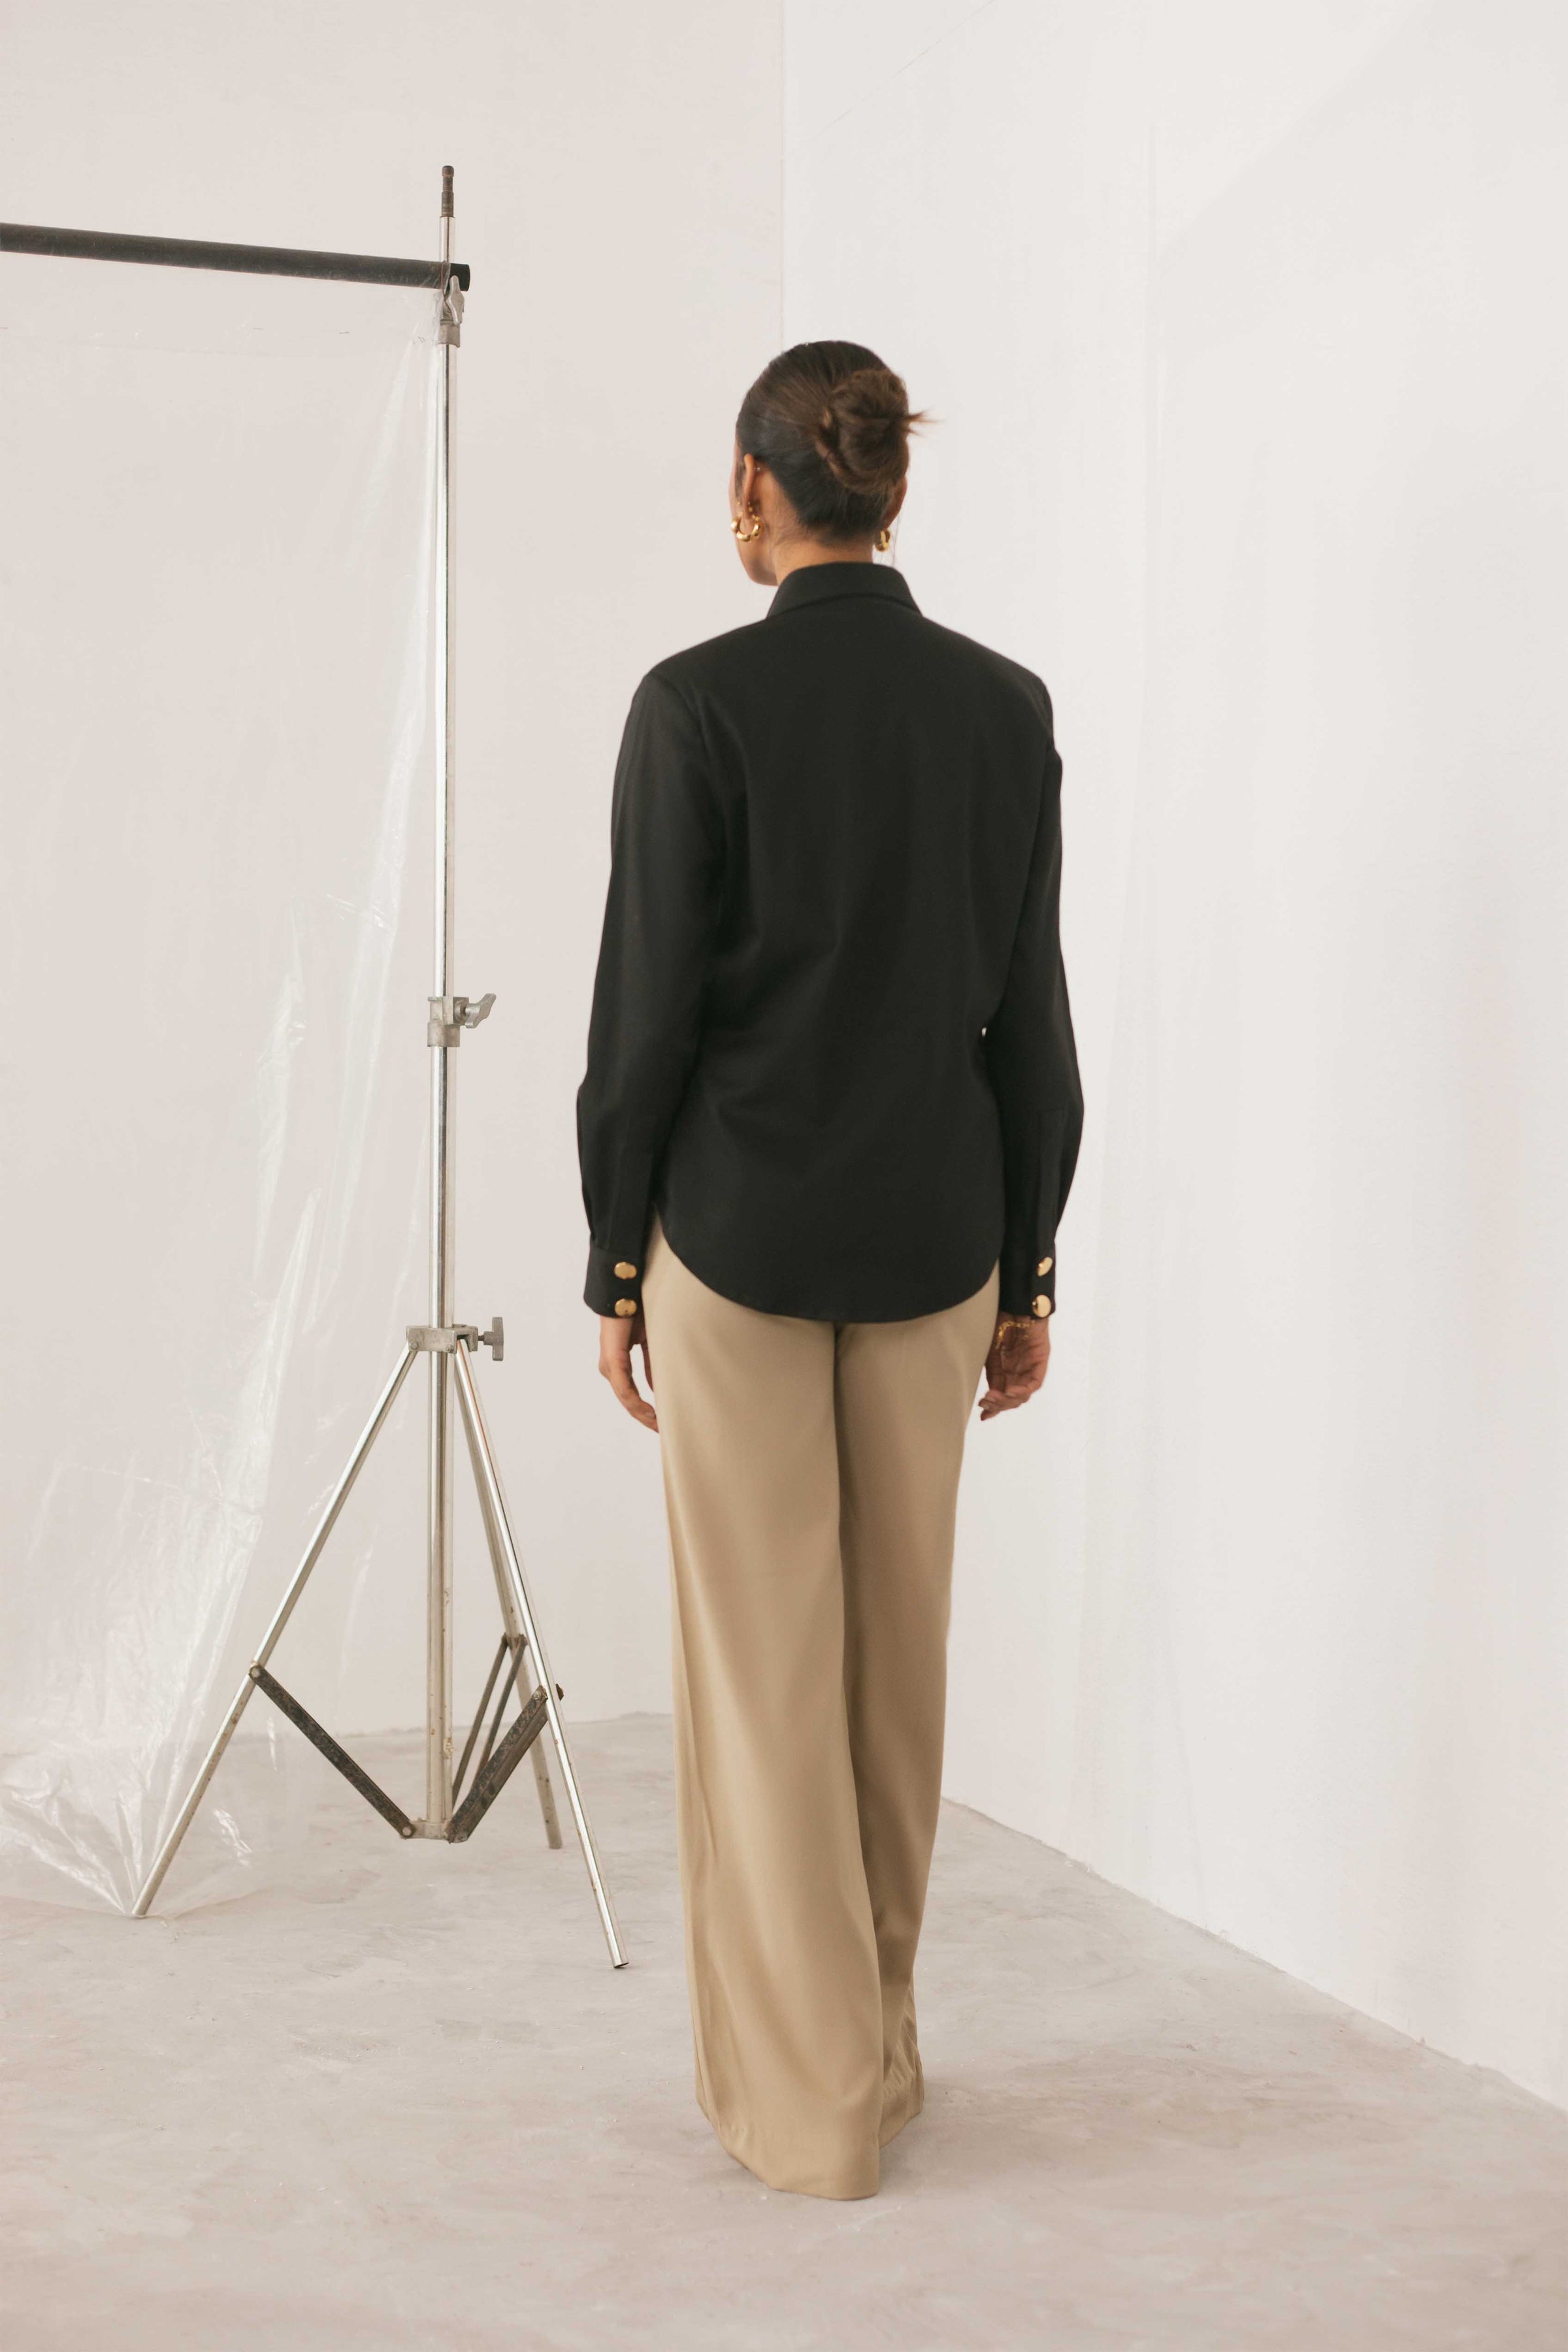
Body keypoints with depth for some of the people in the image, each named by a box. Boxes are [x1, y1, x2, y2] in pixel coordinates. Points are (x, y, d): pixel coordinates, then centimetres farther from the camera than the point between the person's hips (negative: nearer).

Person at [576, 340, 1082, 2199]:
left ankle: (808, 2096, 13)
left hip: (738, 1228, -4)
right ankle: (876, 2044, 29)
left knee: (766, 1661, 5)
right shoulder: (1006, 707, 1)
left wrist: (616, 1269, 0)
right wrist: (1027, 1270, 10)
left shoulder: (698, 705, -11)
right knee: (901, 1647, 15)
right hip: (934, 1229, 4)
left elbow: (646, 1012, -10)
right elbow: (1030, 1016, 3)